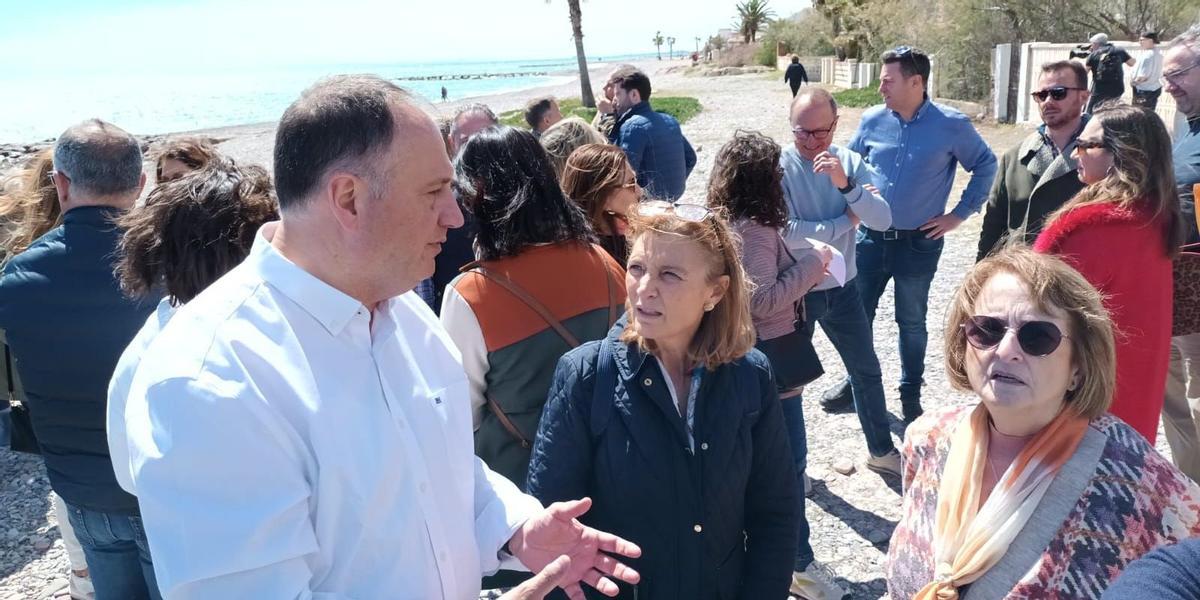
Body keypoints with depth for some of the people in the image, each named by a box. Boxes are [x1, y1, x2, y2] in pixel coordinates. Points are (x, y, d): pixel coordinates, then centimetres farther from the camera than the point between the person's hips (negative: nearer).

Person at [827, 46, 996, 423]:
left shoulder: (951, 125, -10)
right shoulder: (872, 120, -2)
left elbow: (986, 166, 2)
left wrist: (960, 214, -1)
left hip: (919, 242, -3)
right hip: (871, 236, 3)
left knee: (911, 321, 10)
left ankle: (910, 393, 28)